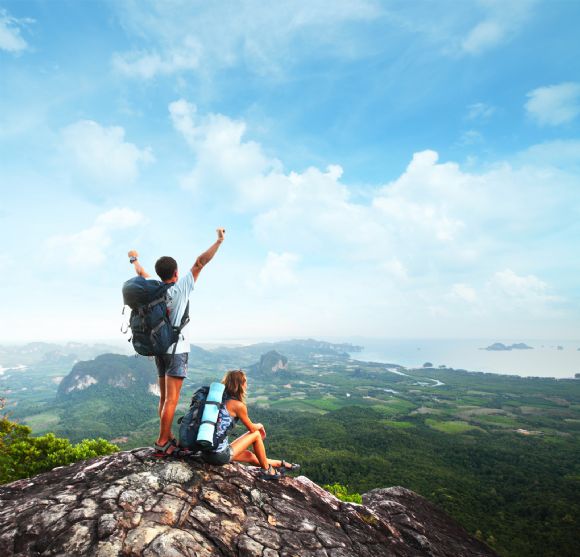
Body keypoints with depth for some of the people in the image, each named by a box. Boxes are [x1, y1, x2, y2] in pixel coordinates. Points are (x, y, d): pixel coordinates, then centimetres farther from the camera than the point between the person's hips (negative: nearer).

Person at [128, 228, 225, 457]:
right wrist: (219, 240, -9)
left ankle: (169, 439, 22)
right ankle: (162, 444, -1)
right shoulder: (180, 287, -12)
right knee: (171, 400, -3)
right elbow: (200, 263, -14)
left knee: (164, 397, 13)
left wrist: (134, 259, 41)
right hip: (177, 350, -7)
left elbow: (141, 273, 22)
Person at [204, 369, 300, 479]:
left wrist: (257, 427, 24)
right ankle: (267, 470, 25)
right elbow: (252, 428, -1)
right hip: (220, 456, -8)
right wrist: (260, 426, 23)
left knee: (249, 455, 25)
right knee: (256, 434, 9)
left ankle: (280, 464, 43)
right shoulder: (238, 405, -15)